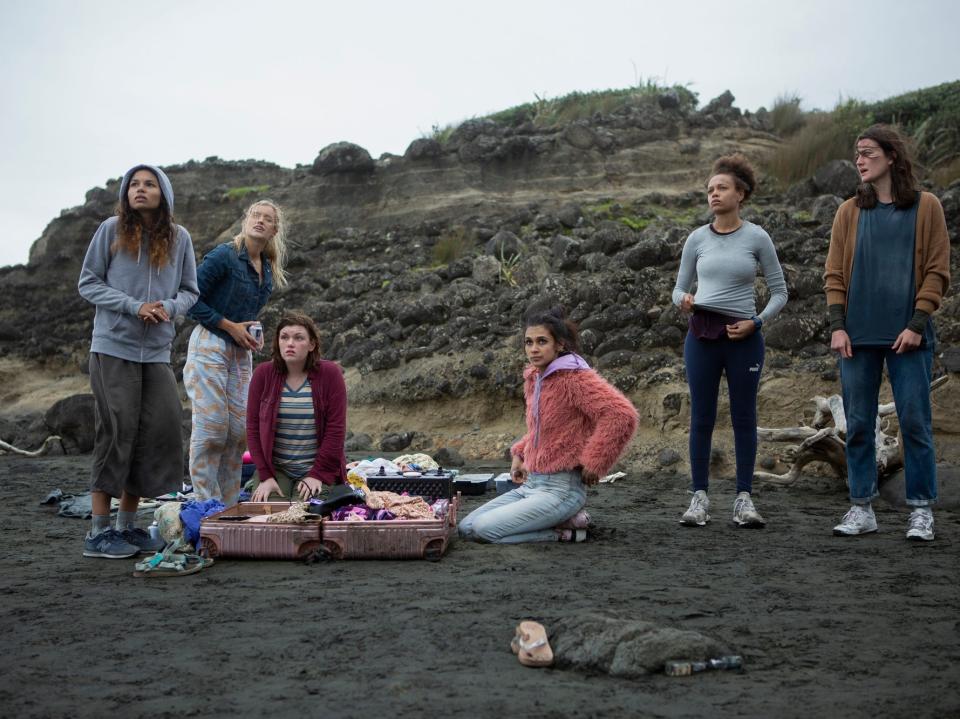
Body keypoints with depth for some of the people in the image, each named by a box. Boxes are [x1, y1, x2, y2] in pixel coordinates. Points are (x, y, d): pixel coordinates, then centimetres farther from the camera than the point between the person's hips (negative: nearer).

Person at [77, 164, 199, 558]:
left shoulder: (179, 237, 7)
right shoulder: (111, 230, -1)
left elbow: (190, 291, 12)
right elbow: (88, 283, 1)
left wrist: (168, 307, -11)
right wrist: (134, 306, -13)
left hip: (157, 352, 4)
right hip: (113, 348, -4)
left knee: (159, 432, 2)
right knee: (117, 432, -6)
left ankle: (127, 525, 16)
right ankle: (99, 533, 3)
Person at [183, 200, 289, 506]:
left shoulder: (268, 270, 12)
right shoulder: (223, 256, -10)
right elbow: (192, 300, -11)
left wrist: (256, 332, 4)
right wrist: (231, 326, -12)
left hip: (241, 352, 7)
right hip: (210, 347, -7)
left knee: (239, 430, 5)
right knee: (211, 428, -8)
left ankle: (229, 507, 15)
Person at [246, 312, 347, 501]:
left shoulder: (330, 373, -5)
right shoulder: (263, 373, 1)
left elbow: (336, 429, -7)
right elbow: (253, 427, 0)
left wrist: (317, 474, -12)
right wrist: (265, 476, -7)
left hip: (317, 469, -1)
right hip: (275, 469, 1)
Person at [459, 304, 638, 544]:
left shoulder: (576, 378, -15)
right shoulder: (533, 378, 11)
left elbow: (623, 415, -28)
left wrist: (594, 462, -21)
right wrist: (519, 454, 15)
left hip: (559, 488, -9)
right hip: (530, 484, 9)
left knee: (484, 529, -20)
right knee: (466, 527, 5)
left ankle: (565, 531, -3)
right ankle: (562, 520, 8)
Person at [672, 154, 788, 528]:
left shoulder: (756, 238, 0)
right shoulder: (697, 239, 5)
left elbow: (779, 292, 4)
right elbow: (680, 287, 11)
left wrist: (756, 322, -11)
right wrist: (683, 300, -12)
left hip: (743, 338, -1)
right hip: (702, 336, 2)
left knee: (744, 417, 5)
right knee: (701, 417, 3)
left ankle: (744, 497, 11)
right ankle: (699, 496, 9)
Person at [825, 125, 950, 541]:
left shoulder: (925, 207, 3)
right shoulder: (850, 211, 10)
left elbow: (937, 271, 0)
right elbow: (834, 273, 8)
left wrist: (917, 324, -9)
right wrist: (837, 325, -2)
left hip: (907, 335, -2)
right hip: (858, 335, 3)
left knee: (915, 422, 0)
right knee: (857, 424, 5)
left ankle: (921, 510, 9)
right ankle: (861, 509, 13)